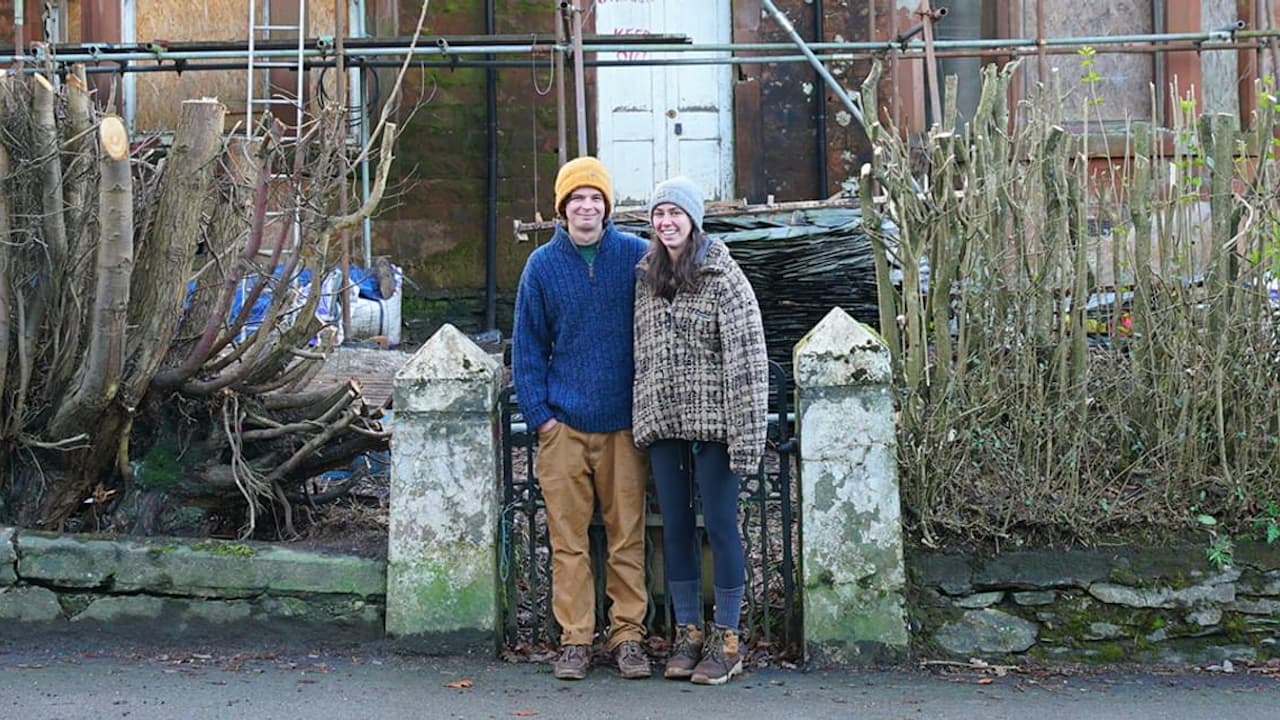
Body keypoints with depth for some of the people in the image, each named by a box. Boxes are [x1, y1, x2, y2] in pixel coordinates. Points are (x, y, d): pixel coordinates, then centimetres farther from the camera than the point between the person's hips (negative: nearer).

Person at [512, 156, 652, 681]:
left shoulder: (636, 256, 1)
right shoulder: (543, 265, 4)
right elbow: (528, 344, 7)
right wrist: (539, 413, -1)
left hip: (623, 421, 0)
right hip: (564, 422, 1)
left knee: (627, 535, 4)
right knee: (568, 538, 3)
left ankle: (628, 634, 14)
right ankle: (575, 638, 12)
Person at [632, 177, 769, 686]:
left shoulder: (723, 277, -7)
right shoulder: (645, 278, 10)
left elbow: (747, 359, -12)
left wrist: (746, 434, -17)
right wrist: (641, 419, 12)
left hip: (712, 423, -5)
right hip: (661, 421, 5)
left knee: (720, 526, 0)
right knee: (675, 528, 9)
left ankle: (726, 639, 10)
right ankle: (688, 633, 20)